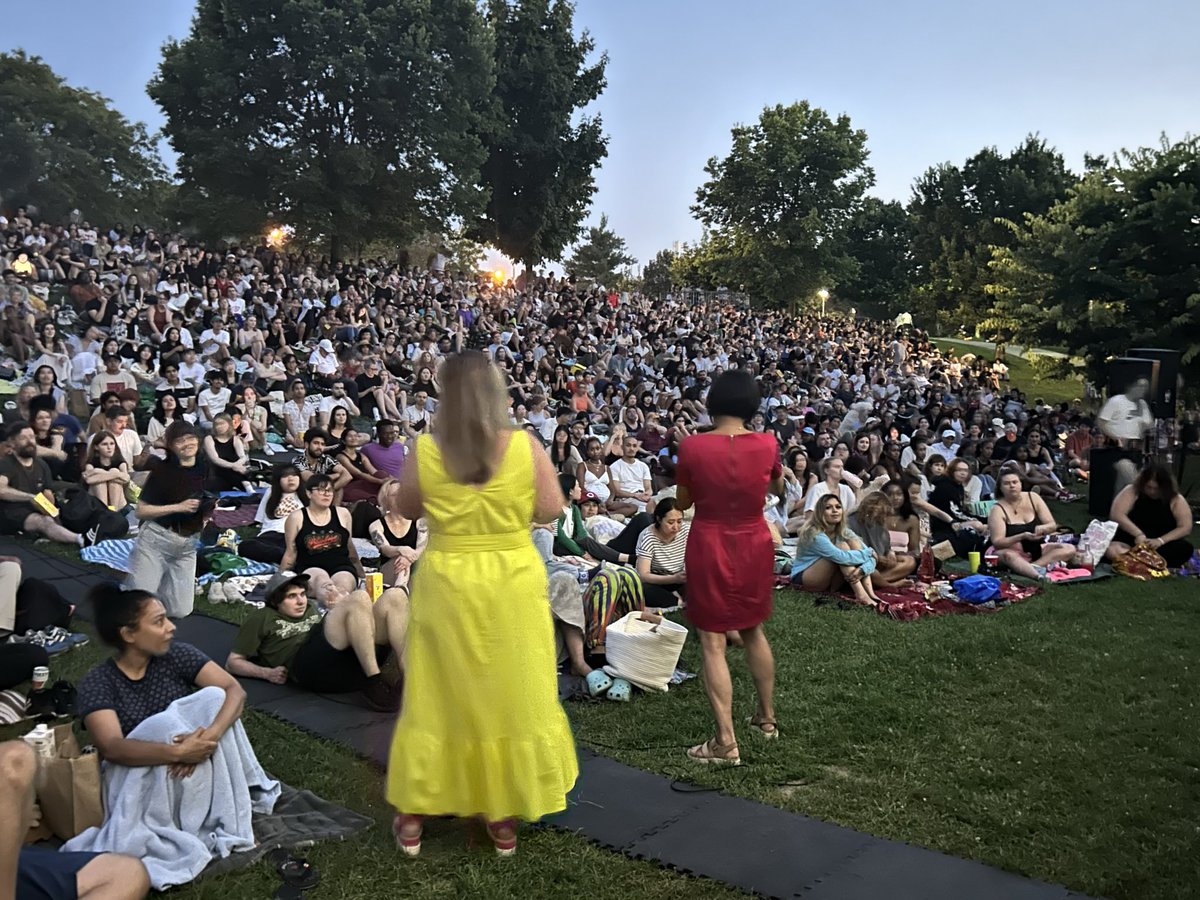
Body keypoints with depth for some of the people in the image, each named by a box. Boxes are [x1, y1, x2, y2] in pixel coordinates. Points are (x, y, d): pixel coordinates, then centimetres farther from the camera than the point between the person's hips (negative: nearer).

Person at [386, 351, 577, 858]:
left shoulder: (426, 450, -10)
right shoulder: (525, 446, -11)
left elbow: (406, 510, 4)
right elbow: (550, 511, -5)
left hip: (448, 584, 1)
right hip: (512, 583, 0)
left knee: (440, 695, 14)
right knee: (512, 694, 14)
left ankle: (413, 815, 26)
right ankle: (503, 815, 25)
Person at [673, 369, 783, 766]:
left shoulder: (692, 446, -15)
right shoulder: (767, 444, -9)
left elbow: (682, 502, 0)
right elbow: (778, 489, 12)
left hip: (708, 548, -3)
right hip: (755, 547, 3)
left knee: (712, 643, 3)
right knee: (753, 630, 23)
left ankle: (726, 741, 2)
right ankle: (767, 718, 36)